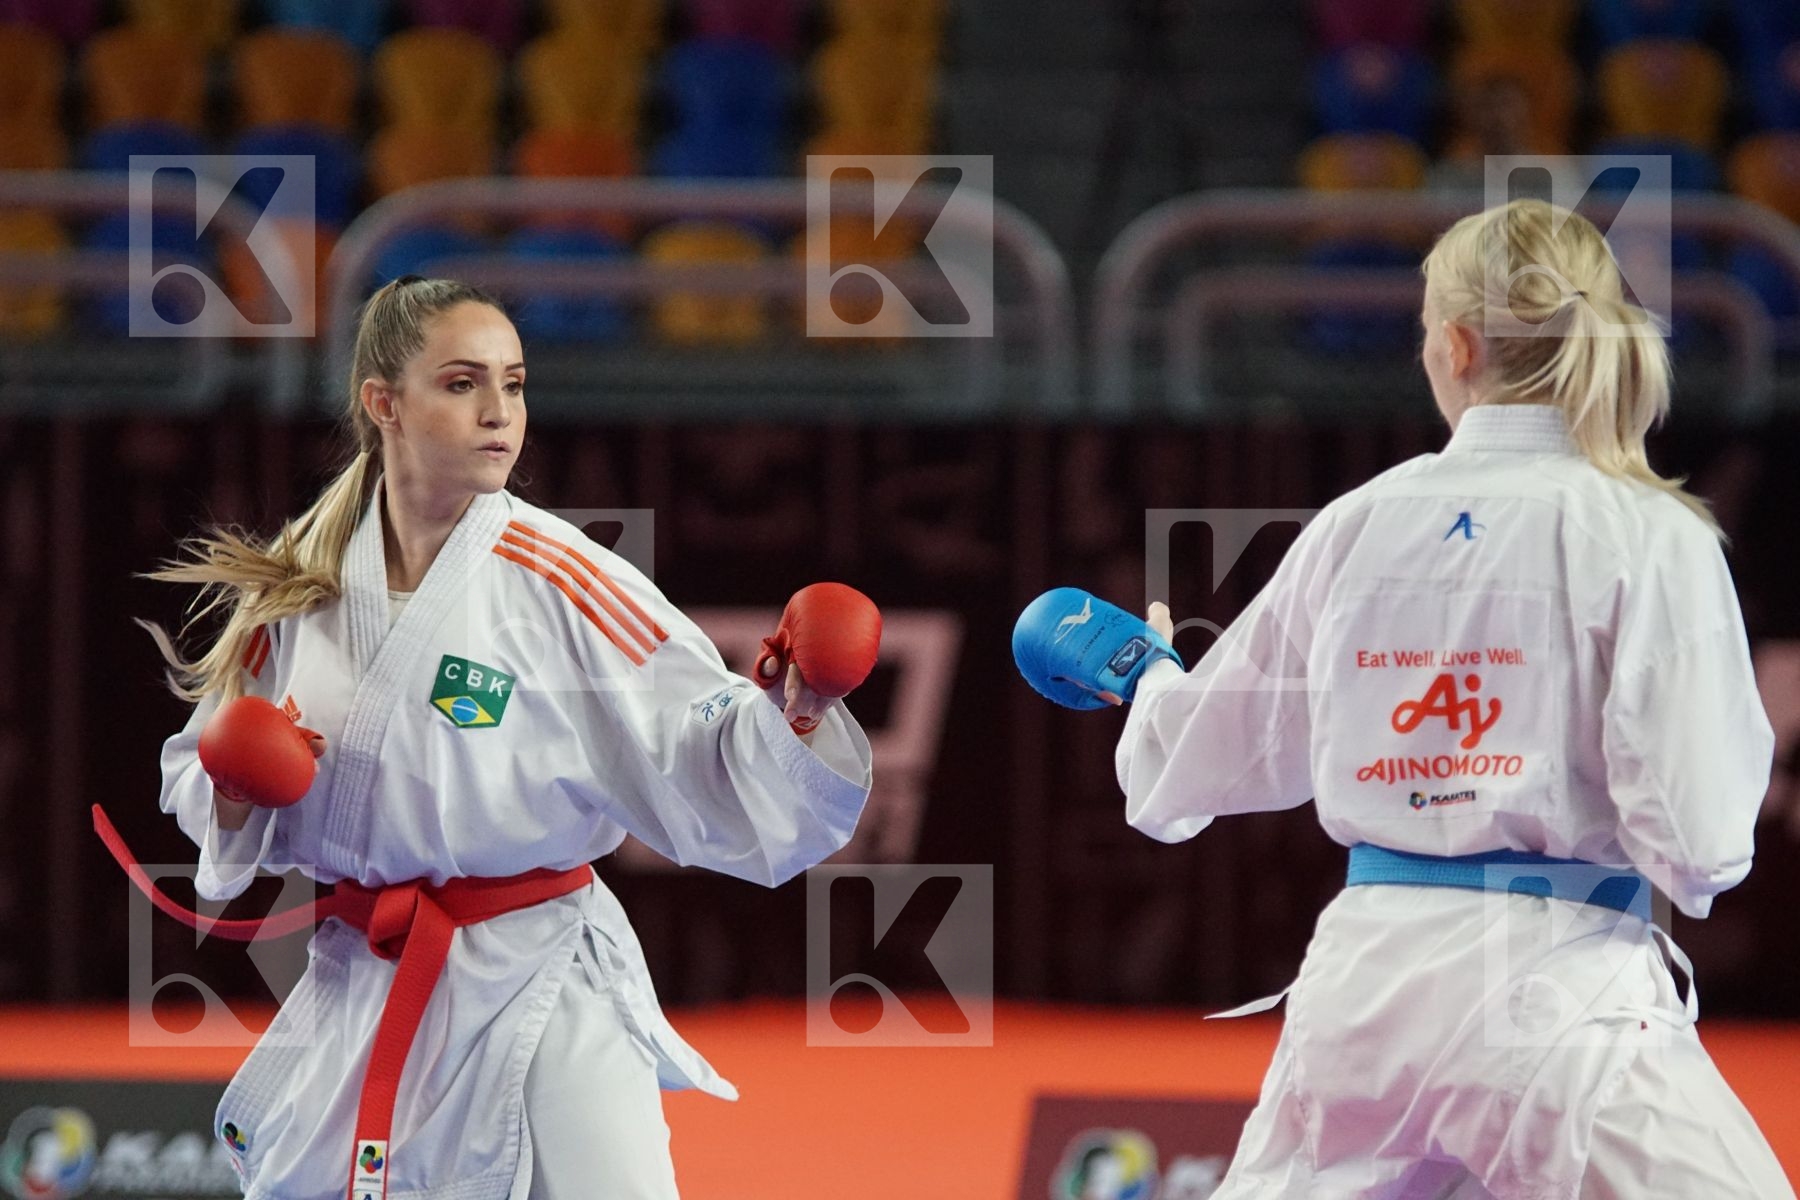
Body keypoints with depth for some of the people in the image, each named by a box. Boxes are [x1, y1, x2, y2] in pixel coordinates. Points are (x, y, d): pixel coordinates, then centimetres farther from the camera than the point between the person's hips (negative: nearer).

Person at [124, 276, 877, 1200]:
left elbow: (702, 763, -13)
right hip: (358, 993, 4)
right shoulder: (298, 589, 2)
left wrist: (790, 711, -32)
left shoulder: (566, 586, -10)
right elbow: (199, 775, 13)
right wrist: (234, 790, -9)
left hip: (541, 987, -3)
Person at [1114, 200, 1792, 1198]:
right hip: (1561, 996, -5)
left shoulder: (1354, 528, 6)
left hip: (1363, 982, 5)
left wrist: (1155, 675, 41)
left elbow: (1200, 763, 18)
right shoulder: (1647, 536, -7)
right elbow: (1697, 833, -12)